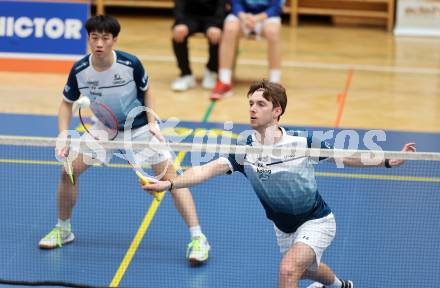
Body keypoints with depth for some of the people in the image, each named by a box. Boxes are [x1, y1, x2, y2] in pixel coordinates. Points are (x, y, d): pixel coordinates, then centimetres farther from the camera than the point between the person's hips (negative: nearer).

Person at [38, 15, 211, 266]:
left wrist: (152, 122, -15)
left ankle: (198, 238, -11)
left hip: (140, 127, -3)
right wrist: (64, 135, -15)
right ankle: (63, 230, 18)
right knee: (69, 169, -4)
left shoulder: (131, 64, -24)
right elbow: (67, 103, -2)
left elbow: (146, 91, -4)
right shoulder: (79, 70, -19)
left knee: (169, 175, -15)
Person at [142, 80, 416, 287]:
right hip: (283, 227, 5)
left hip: (316, 221, -5)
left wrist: (388, 160, -21)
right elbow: (207, 169, -29)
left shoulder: (302, 142, -24)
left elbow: (346, 157, -12)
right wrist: (169, 183, -44)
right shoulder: (244, 149, -18)